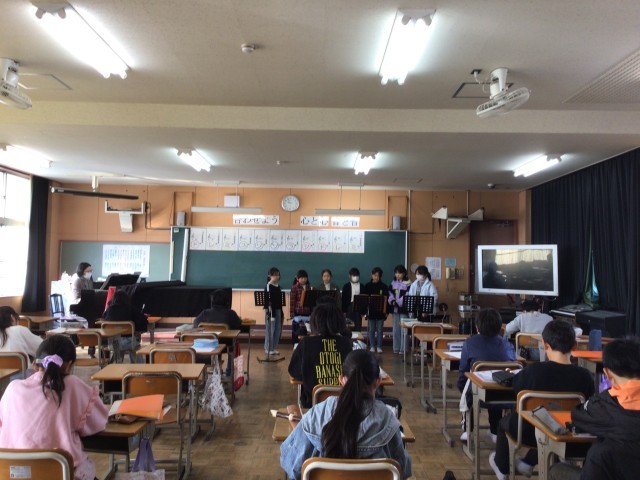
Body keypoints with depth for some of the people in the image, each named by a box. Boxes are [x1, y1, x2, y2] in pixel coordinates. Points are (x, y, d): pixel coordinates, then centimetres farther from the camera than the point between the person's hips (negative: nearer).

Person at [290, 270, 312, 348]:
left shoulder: (309, 287, 9)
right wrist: (292, 313, -11)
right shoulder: (294, 287, -5)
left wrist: (312, 311, 10)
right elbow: (292, 301, -7)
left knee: (306, 330, 9)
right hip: (297, 312, -4)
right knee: (296, 330, 4)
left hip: (307, 312, 4)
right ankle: (296, 344, 14)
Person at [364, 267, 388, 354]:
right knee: (371, 330, 7)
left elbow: (386, 299, 1)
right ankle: (372, 346, 15)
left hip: (380, 311, -1)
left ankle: (379, 346, 13)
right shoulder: (367, 286, 1)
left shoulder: (384, 286, 0)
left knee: (379, 330, 4)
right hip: (370, 311, 1)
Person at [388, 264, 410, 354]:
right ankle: (396, 348, 18)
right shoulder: (393, 283, 13)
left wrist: (398, 302, -18)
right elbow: (390, 294, 12)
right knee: (396, 329, 10)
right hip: (395, 309, 6)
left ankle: (403, 349, 5)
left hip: (404, 309, -5)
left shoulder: (408, 284, -7)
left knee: (403, 329, -3)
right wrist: (392, 301, -7)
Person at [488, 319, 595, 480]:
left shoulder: (534, 370, -26)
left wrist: (519, 374, 14)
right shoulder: (584, 375, -20)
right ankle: (528, 463, 49)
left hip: (531, 432, -3)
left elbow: (517, 388, -5)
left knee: (505, 421, 30)